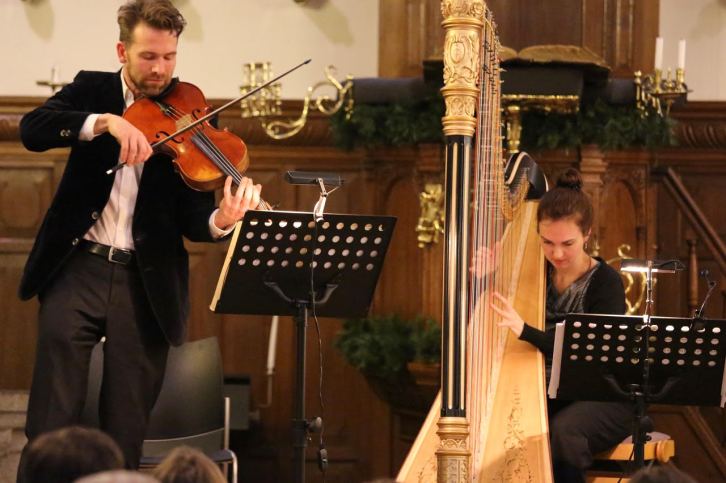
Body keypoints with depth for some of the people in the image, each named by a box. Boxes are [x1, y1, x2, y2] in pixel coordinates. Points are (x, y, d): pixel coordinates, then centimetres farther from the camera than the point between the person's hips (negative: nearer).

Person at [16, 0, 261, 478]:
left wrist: (220, 220, -26)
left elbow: (190, 219, -3)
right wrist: (105, 121, -26)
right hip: (79, 268, -1)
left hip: (146, 282, 1)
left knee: (126, 435, 3)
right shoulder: (92, 90, 6)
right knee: (50, 430, -7)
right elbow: (33, 129, -13)